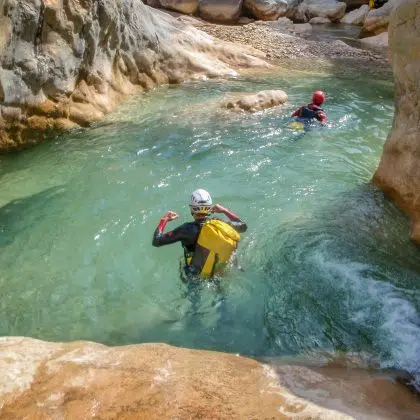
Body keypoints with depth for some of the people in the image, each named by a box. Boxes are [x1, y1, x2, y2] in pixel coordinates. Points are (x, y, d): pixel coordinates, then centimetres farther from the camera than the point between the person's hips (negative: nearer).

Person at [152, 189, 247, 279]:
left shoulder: (188, 229, -27)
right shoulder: (221, 224, -16)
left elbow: (156, 241, -22)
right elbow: (243, 226, 4)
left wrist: (164, 219, -8)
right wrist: (225, 211, 9)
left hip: (197, 278, -3)